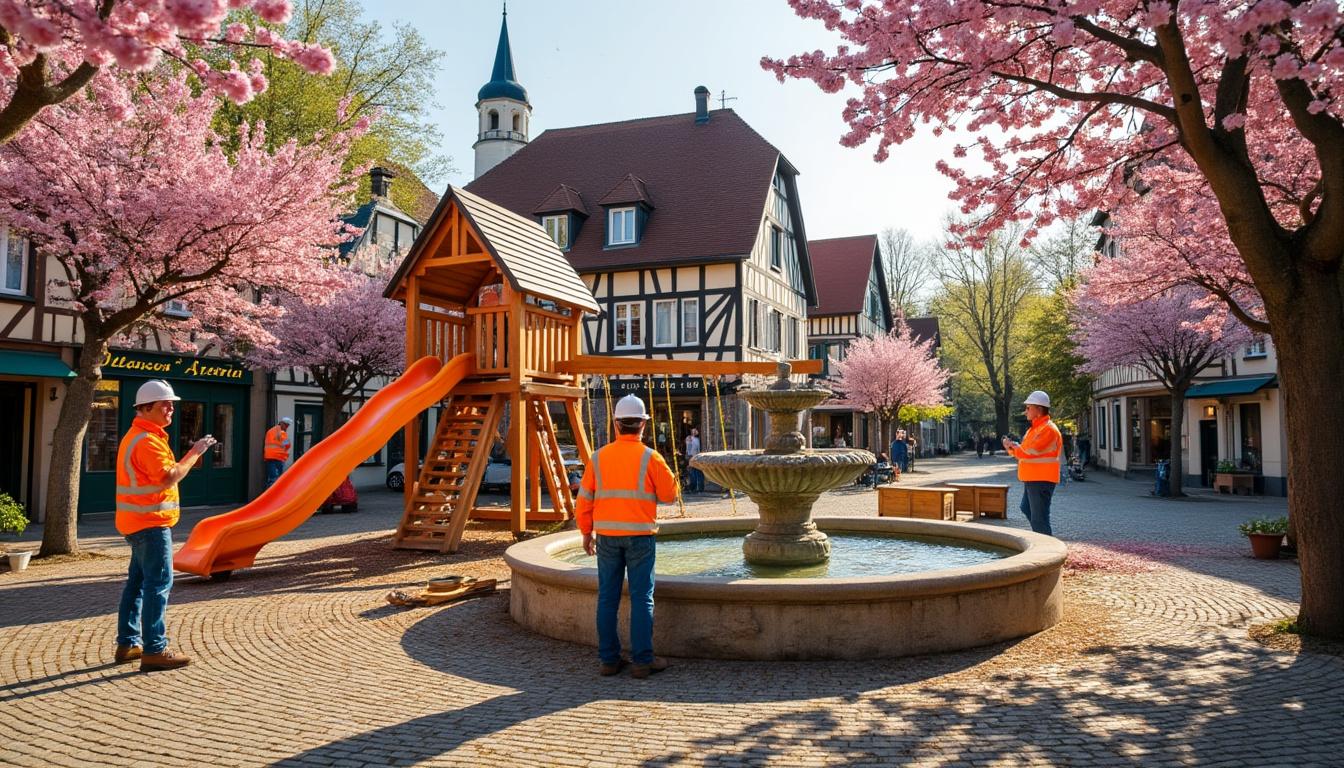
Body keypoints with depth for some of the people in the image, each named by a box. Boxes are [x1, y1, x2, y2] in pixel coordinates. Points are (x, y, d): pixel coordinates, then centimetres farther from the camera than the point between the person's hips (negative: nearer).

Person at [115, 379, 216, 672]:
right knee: (159, 584, -9)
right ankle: (154, 650, -7)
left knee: (138, 582, 16)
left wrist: (190, 455, 10)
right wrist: (194, 453, -16)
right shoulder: (147, 441, -18)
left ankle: (128, 643, 24)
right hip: (150, 523, -11)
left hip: (141, 522, 11)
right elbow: (168, 479, -23)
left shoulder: (139, 436, 17)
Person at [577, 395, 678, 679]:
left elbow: (584, 499, 5)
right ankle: (642, 660, 6)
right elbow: (668, 494, -1)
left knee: (607, 598, 10)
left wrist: (586, 531, 16)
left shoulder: (599, 457, 3)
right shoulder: (650, 457, -7)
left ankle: (608, 659, 15)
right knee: (642, 597, 3)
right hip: (640, 535, -3)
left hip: (607, 535, 3)